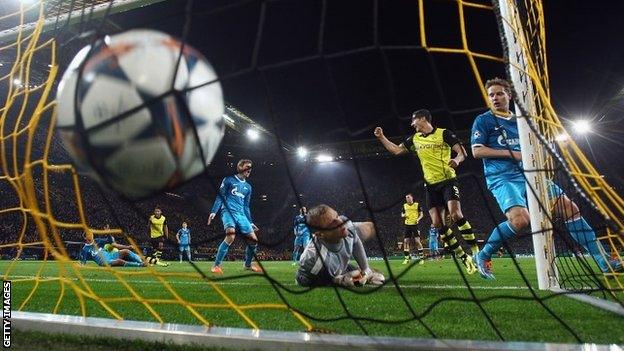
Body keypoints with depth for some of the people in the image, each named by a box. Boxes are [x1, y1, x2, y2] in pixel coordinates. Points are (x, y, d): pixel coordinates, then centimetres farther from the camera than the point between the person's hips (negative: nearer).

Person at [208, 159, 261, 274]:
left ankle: (247, 264, 20)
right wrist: (214, 211, -9)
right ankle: (216, 265, -22)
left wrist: (250, 222, 20)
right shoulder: (229, 180, 6)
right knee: (231, 235, -31)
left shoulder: (248, 187, 21)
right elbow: (220, 196, 3)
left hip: (241, 214, 6)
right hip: (228, 211, -6)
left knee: (253, 239, -3)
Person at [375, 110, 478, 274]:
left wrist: (457, 160, -30)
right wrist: (381, 137, 10)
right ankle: (464, 258, 5)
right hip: (431, 186, 5)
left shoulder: (444, 133, -4)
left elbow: (462, 152, -8)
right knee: (437, 223, -4)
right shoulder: (414, 139, 12)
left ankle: (476, 252, -13)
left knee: (456, 214, -24)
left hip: (448, 181, -5)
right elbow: (396, 150, 19)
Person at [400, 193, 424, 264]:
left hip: (415, 225, -4)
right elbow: (402, 214, 19)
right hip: (407, 225, 4)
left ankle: (421, 258, 1)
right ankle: (407, 258, 7)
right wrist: (403, 215, -4)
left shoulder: (417, 205, 1)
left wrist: (418, 219, -14)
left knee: (417, 241, -8)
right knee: (406, 241, 0)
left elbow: (421, 214, 5)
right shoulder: (404, 206, 11)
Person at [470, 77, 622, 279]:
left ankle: (603, 261, 6)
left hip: (528, 176, 6)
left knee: (570, 208, -4)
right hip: (502, 179, -6)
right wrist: (513, 154, -12)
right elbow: (477, 151, -9)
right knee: (520, 219, -31)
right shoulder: (483, 121, 3)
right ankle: (483, 257, -11)